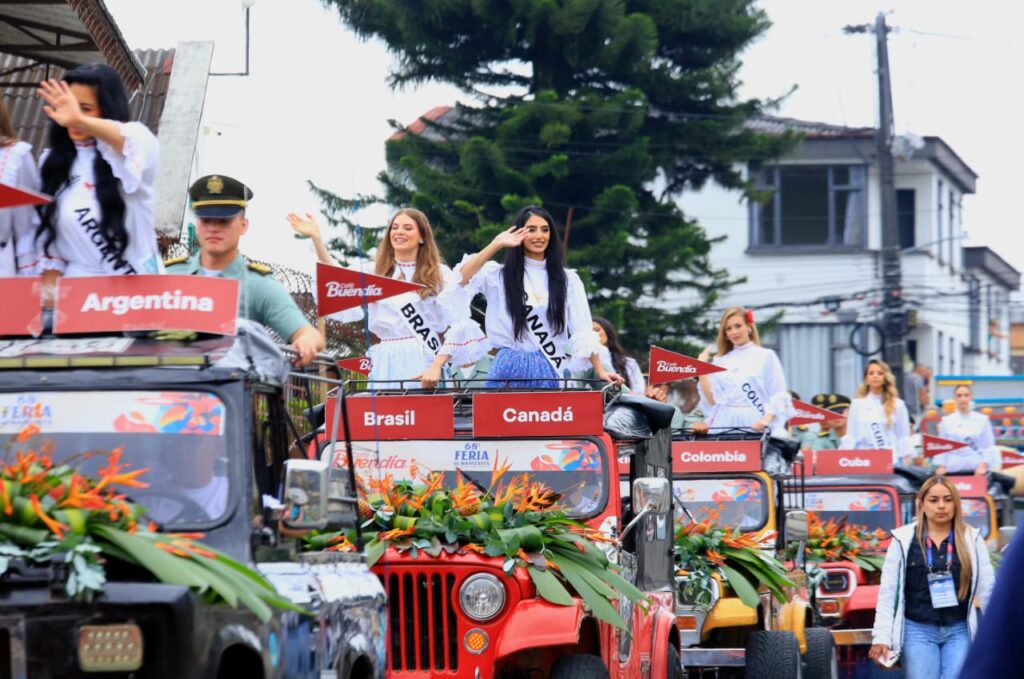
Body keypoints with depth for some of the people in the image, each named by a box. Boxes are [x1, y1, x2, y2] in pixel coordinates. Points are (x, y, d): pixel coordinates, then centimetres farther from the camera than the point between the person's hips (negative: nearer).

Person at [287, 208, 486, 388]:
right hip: (386, 364, 3)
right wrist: (316, 239, -6)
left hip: (423, 365, -3)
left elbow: (458, 324, -2)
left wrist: (436, 367, -14)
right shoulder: (377, 274, 17)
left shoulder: (440, 275, 6)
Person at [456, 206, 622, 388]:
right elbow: (461, 279, -13)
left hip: (550, 372, 1)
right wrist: (496, 245, -14)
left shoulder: (567, 279, 9)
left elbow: (583, 332, 5)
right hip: (510, 371, -1)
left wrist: (599, 371, -3)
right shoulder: (500, 275, 4)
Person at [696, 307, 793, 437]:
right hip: (725, 423, 3)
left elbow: (778, 396, -1)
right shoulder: (720, 362, 14)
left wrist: (766, 420, -17)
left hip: (754, 424, -3)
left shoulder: (766, 356, 6)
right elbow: (712, 400, 7)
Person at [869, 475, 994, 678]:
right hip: (918, 631, -1)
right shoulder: (904, 540, 1)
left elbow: (987, 589, 5)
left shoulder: (972, 539, 5)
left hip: (959, 631, 1)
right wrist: (881, 637, -7)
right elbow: (888, 592, 0)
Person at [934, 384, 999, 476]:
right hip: (953, 470, 0)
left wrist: (983, 465, -8)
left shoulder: (982, 420, 3)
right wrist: (941, 466, -2)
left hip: (976, 470, 0)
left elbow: (989, 447, 3)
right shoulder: (946, 421, 6)